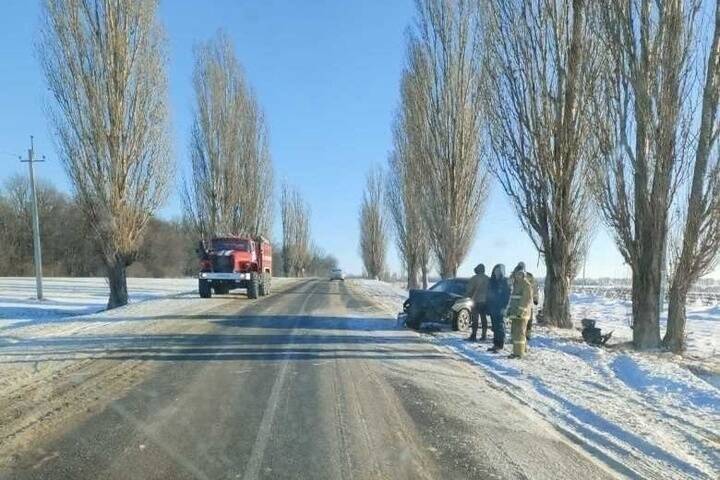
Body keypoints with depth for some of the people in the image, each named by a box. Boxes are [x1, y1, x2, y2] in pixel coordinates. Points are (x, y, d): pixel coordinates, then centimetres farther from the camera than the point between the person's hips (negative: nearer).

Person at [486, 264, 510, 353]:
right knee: (494, 327, 10)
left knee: (500, 326, -4)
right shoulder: (492, 281, 11)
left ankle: (500, 345, 0)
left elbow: (508, 295, -10)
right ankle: (495, 344, 15)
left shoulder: (505, 281, -6)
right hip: (492, 307, 6)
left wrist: (504, 307, -16)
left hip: (500, 308, -6)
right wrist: (487, 306, 10)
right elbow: (488, 295, 15)